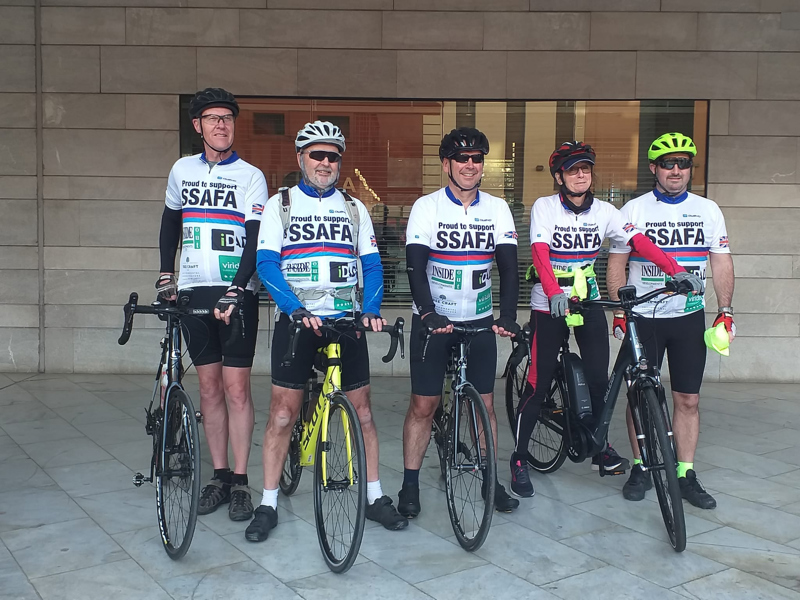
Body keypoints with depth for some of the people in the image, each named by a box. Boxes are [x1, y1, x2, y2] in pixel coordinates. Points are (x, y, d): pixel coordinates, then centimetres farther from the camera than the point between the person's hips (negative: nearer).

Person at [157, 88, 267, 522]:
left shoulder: (251, 176, -3)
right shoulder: (182, 170, 10)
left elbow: (255, 240, -10)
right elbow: (170, 222, 24)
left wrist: (235, 291, -21)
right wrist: (165, 276, 16)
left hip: (237, 294, -4)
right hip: (193, 291, 4)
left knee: (236, 387, -4)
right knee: (209, 386, 8)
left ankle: (239, 481, 6)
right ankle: (219, 476, 18)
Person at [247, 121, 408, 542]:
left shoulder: (354, 209, 13)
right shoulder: (280, 205, 5)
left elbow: (372, 266, 8)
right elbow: (266, 264, -6)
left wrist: (371, 310, -10)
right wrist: (296, 309, -21)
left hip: (346, 321, 2)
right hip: (297, 321, -2)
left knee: (361, 408, 5)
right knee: (283, 410, -2)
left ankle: (374, 497, 17)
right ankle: (268, 505, 9)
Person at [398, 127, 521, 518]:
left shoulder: (497, 209, 1)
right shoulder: (427, 207, -7)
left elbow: (509, 266, -4)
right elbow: (415, 266, -14)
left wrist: (508, 315, -18)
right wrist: (428, 313, -28)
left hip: (480, 321, 3)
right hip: (433, 320, -2)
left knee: (484, 404, 8)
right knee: (423, 404, 1)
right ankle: (410, 486, 12)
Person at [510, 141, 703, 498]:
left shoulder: (603, 211, 3)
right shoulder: (544, 207, -8)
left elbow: (639, 242, -6)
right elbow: (540, 254, -21)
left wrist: (677, 271, -19)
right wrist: (555, 294, -37)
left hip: (588, 302, 4)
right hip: (549, 305, -4)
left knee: (599, 380, 2)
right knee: (538, 385, -3)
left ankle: (600, 449, 24)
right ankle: (519, 459, 9)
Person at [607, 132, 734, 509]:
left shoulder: (708, 210, 6)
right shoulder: (634, 209, 0)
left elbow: (721, 263, 7)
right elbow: (616, 264, 2)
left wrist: (726, 312, -1)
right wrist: (619, 311, -5)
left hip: (689, 318, 2)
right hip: (643, 318, -1)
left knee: (688, 399, 4)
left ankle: (686, 475, 14)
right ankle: (640, 469, 18)